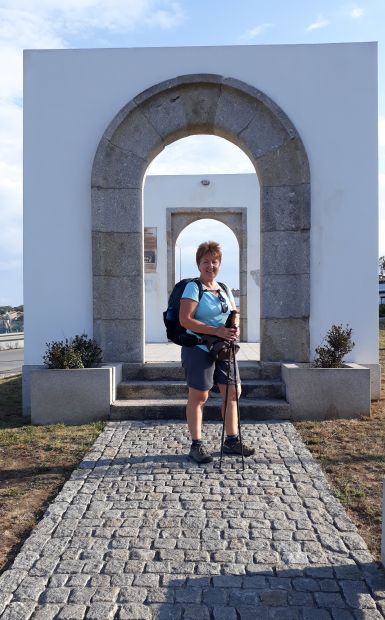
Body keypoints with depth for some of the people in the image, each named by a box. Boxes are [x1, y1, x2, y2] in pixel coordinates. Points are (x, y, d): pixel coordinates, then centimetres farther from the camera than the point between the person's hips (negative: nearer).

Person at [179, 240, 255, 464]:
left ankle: (232, 441, 24)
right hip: (199, 349, -7)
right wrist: (217, 331, -23)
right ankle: (196, 445, 11)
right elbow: (185, 320, -18)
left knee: (233, 392, 10)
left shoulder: (225, 290, 13)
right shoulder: (193, 288, -9)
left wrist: (235, 329, -6)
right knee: (199, 396, 0)